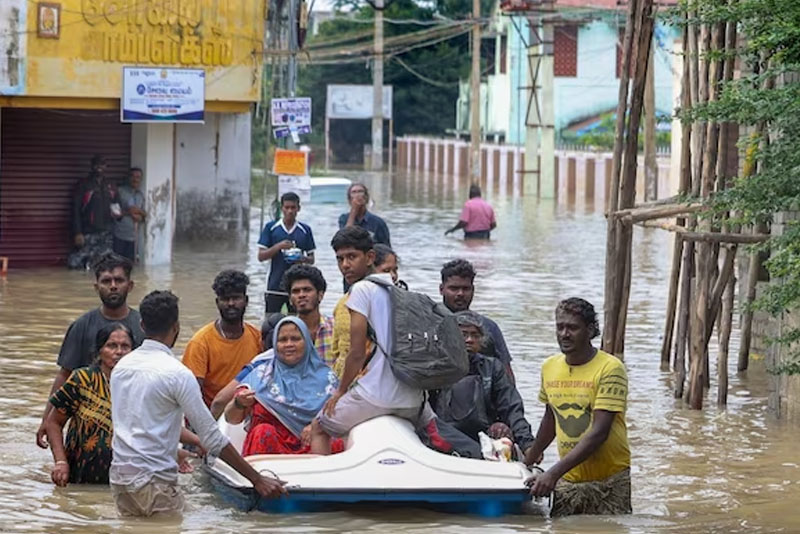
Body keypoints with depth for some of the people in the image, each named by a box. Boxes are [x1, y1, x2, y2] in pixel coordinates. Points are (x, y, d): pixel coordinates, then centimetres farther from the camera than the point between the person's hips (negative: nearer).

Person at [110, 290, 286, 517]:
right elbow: (213, 438, -12)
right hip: (153, 481, -7)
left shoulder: (121, 367, 10)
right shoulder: (177, 373, -12)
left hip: (119, 476, 7)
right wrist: (257, 480, -8)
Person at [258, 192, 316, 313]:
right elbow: (261, 256, 1)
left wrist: (303, 259, -13)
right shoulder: (271, 228, 4)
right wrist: (279, 246, -15)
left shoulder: (305, 230, 7)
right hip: (275, 287, -1)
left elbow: (311, 259, 11)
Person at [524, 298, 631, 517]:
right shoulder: (549, 367, 7)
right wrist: (529, 460, 28)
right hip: (568, 481, 5)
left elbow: (599, 433, -19)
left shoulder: (610, 369, -12)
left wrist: (554, 472, -25)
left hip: (608, 482, -5)